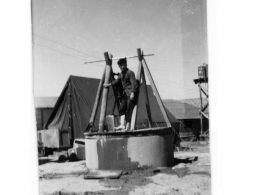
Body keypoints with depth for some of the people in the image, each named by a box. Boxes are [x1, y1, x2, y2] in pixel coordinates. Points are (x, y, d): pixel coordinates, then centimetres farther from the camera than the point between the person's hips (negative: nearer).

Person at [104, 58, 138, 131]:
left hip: (130, 93, -8)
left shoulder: (130, 73, -8)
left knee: (129, 110, -10)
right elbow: (117, 81, 29)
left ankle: (128, 126, -10)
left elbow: (134, 83, -16)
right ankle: (122, 125, -6)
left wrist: (132, 93, -25)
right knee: (121, 108, -2)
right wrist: (109, 84, 23)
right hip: (125, 93, 8)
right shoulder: (121, 74, 16)